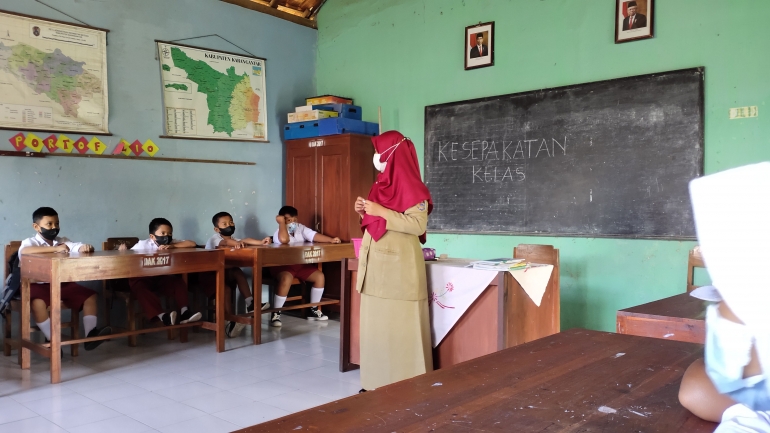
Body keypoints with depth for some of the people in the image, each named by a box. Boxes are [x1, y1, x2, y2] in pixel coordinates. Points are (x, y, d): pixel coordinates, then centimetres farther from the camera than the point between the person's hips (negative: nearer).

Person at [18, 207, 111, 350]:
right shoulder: (30, 242, -6)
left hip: (62, 283, 6)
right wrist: (55, 248, -32)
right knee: (38, 302, -36)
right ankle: (52, 339, -22)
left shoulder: (62, 241, 12)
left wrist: (86, 247, -26)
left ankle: (90, 333, -15)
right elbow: (24, 251, -29)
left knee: (90, 295, -8)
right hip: (38, 285, -5)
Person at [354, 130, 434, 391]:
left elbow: (418, 225, -20)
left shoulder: (411, 186, -10)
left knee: (399, 325, -3)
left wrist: (381, 212, -20)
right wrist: (364, 212, 3)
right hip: (376, 265, 9)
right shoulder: (381, 185, 15)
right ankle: (377, 381, 21)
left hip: (399, 266, -8)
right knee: (376, 324, 11)